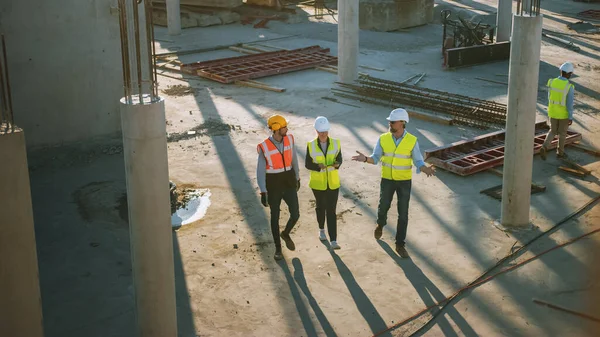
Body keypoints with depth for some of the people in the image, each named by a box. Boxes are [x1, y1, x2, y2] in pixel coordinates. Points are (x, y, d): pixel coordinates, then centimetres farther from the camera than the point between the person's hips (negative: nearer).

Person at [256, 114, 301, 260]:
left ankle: (286, 234, 35)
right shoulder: (264, 148, -18)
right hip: (273, 185, -3)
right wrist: (263, 193, -15)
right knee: (275, 217, 8)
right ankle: (278, 248, 28)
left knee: (295, 215, 2)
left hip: (288, 183, 3)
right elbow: (260, 171, -13)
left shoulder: (289, 139, -6)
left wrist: (297, 178, 18)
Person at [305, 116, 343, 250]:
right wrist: (318, 167, -28)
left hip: (333, 182, 0)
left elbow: (339, 159, -1)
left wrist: (337, 164, -25)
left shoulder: (335, 143, -7)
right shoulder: (311, 145, -11)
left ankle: (333, 241, -6)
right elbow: (307, 164, -8)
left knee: (331, 211, -4)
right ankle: (321, 229, 46)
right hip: (318, 182, 0)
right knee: (321, 207, 19)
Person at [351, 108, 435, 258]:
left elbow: (419, 164, -11)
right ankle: (381, 224, 49)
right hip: (387, 180, 1)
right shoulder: (383, 139, -10)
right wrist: (365, 159, -28)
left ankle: (400, 245, 15)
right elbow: (375, 158, -5)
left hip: (404, 181, -1)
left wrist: (428, 170, -35)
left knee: (403, 214, 1)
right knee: (383, 208, 12)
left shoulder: (412, 141, -14)